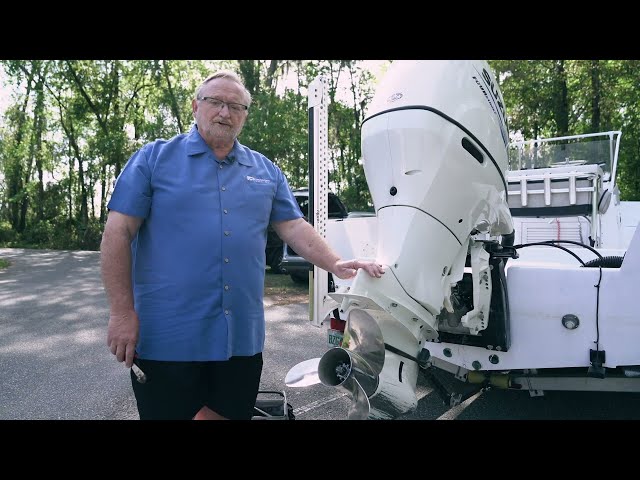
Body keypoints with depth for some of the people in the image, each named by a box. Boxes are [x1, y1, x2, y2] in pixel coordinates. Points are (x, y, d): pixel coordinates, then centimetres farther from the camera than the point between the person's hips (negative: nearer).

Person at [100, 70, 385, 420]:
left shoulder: (266, 170, 11)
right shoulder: (154, 158, 0)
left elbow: (294, 227, 8)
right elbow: (118, 233, -5)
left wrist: (335, 264, -9)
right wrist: (122, 311, -11)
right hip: (167, 337, -3)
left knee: (232, 414, 19)